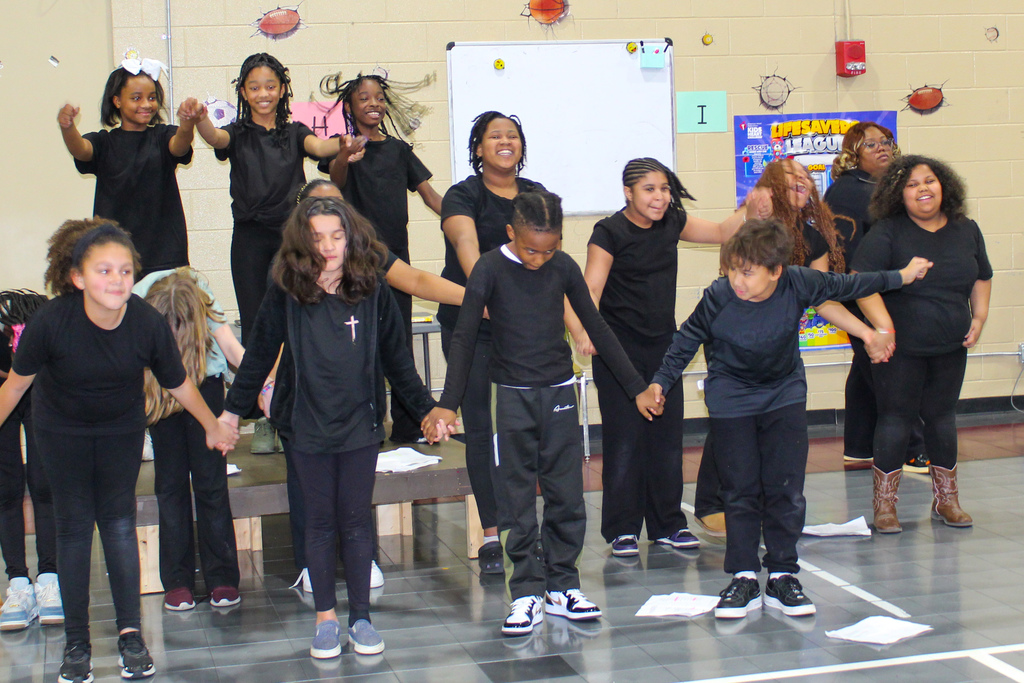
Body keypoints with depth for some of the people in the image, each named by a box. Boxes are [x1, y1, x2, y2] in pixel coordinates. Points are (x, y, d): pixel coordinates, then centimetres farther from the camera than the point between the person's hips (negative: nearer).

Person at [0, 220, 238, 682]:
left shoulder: (149, 324, -27)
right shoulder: (50, 321, -31)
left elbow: (178, 385, -9)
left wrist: (213, 426, 4)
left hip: (122, 428, 1)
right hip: (61, 430, -1)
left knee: (119, 523, 0)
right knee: (74, 526, 2)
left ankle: (130, 634, 9)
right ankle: (76, 643, 10)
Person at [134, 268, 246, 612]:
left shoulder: (203, 305, -24)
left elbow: (233, 349, -27)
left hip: (205, 380, -1)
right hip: (159, 388, 1)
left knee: (210, 480, -3)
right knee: (170, 483, 0)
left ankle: (222, 576, 4)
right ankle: (177, 580, 8)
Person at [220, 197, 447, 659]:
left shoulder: (373, 292, -5)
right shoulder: (285, 294, -6)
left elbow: (396, 360, 5)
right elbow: (259, 356, 4)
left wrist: (426, 409, 7)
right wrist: (233, 410, 7)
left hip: (361, 425, 0)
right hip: (308, 426, 0)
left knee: (356, 522, 7)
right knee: (320, 522, 9)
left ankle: (361, 617, 18)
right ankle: (326, 619, 18)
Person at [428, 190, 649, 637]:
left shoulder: (563, 267, -1)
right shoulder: (491, 269, -9)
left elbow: (596, 328, 7)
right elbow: (464, 337, -9)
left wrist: (636, 386, 9)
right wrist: (448, 404, -17)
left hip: (560, 393, 3)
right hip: (512, 397, -2)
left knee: (567, 497, 5)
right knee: (517, 503, 1)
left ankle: (561, 588, 15)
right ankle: (526, 595, 7)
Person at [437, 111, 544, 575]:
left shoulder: (536, 196, 10)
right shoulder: (463, 196, -4)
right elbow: (467, 247, -23)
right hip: (469, 324, -3)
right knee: (480, 426, 0)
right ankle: (490, 535, 5)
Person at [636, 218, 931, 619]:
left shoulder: (799, 284, -20)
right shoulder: (718, 297, -23)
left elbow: (843, 286, -1)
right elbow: (687, 341, -6)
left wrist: (900, 277, 10)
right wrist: (659, 384, -6)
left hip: (784, 395, 1)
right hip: (731, 400, -1)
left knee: (786, 489, 0)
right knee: (740, 491, 1)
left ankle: (782, 576, 11)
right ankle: (744, 578, 10)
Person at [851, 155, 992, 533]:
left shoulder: (966, 230, 7)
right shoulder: (886, 232, -11)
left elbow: (982, 278, 19)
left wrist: (979, 317, 7)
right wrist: (883, 325, -26)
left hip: (951, 347, 5)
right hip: (900, 347, -4)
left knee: (942, 417, 13)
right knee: (896, 418, -1)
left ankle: (946, 500, 25)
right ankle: (884, 505, 9)